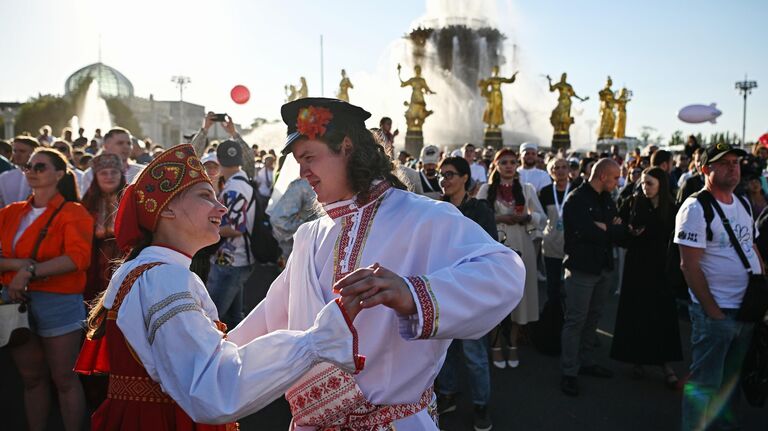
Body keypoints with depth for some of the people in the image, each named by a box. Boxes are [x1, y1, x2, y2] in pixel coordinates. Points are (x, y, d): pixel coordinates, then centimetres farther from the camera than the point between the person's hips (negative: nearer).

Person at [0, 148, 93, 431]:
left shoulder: (73, 212, -7)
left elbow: (79, 257, -21)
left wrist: (30, 271, -23)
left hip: (58, 302, -5)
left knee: (63, 379, 6)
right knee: (31, 379, 17)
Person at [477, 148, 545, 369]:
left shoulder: (527, 189, 10)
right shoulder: (486, 189, 6)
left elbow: (542, 217, 6)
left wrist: (526, 217, -13)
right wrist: (499, 218, -15)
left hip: (520, 248, 2)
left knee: (518, 294, 3)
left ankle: (512, 345, 16)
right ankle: (496, 345, 12)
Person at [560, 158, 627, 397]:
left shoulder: (607, 200, 12)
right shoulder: (576, 200, -12)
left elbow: (621, 231, 5)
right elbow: (586, 233, -25)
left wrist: (603, 228, -15)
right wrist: (610, 230, -9)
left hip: (604, 268, 7)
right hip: (582, 268, -7)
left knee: (593, 318, 15)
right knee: (575, 321, -2)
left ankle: (586, 361, 29)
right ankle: (569, 372, 6)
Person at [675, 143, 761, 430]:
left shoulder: (743, 203, 10)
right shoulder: (696, 208, -15)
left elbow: (752, 247, 18)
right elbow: (689, 266, -18)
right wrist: (713, 312, -17)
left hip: (747, 309, 8)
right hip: (715, 311, -8)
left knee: (732, 377, 22)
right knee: (705, 383, 3)